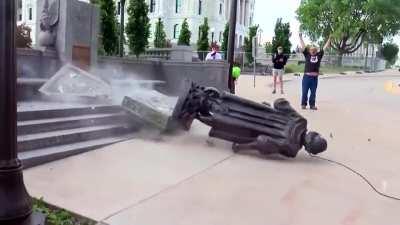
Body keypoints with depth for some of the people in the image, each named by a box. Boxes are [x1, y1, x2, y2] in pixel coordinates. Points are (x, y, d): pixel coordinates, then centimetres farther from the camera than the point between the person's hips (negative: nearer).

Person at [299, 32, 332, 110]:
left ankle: (312, 105, 17)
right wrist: (300, 37, 4)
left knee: (313, 92, 8)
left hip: (315, 77, 3)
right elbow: (303, 46, 4)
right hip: (307, 76, -2)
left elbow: (325, 47, 15)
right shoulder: (307, 54, 4)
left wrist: (329, 39, 16)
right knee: (305, 92, 2)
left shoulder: (319, 55, 10)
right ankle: (303, 104, 13)